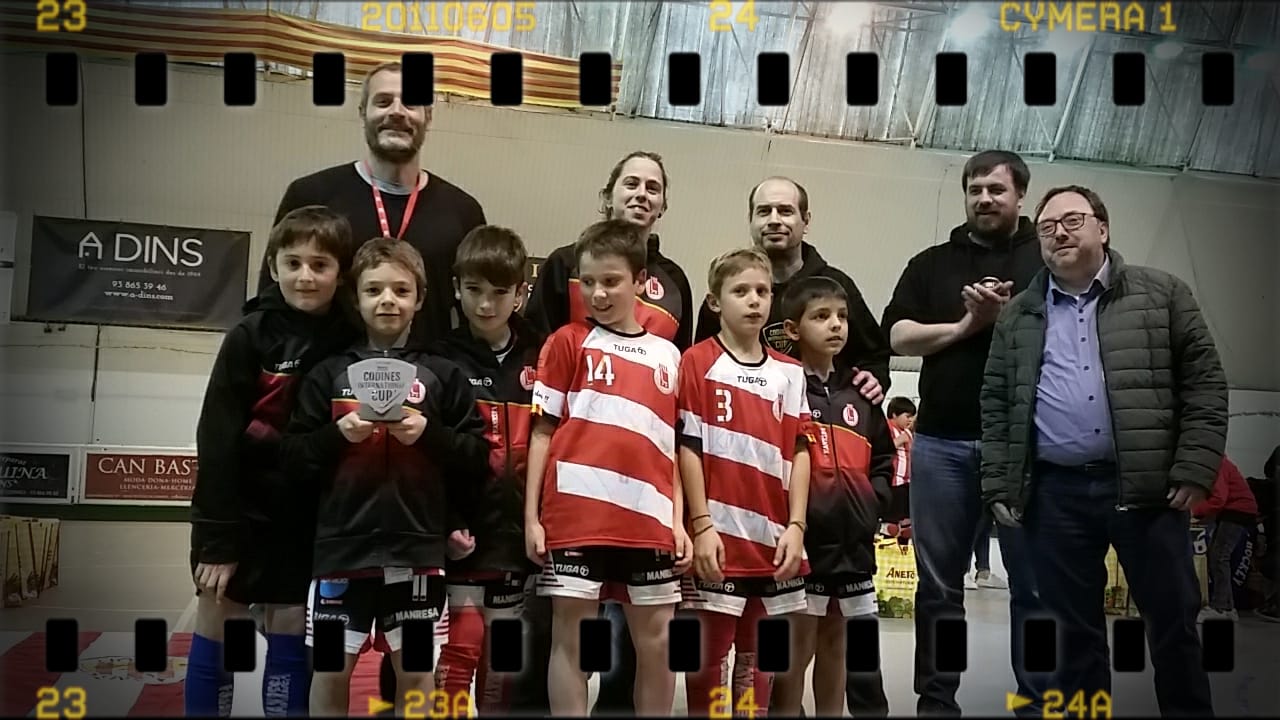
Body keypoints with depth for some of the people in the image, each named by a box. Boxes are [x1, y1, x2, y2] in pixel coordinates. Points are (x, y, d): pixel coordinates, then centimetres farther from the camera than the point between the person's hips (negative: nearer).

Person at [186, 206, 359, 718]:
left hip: (310, 519, 1)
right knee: (215, 628, 6)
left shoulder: (351, 342, -5)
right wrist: (217, 537, -13)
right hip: (243, 508, -1)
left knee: (292, 637, 8)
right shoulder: (250, 337, -10)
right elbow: (216, 442, -10)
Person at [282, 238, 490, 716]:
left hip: (417, 547, 0)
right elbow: (293, 455, 3)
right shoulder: (330, 373, 6)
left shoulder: (442, 374, 5)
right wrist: (337, 434, -13)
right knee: (331, 671, 10)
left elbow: (478, 455, 2)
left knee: (416, 671, 9)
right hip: (342, 545, 1)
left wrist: (429, 434, -12)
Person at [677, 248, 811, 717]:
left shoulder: (789, 373, 11)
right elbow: (688, 447, -6)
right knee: (709, 656, 4)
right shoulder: (697, 363, -2)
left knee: (759, 657, 13)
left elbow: (799, 451, 8)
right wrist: (702, 525, -10)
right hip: (718, 537, -4)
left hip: (772, 539, 4)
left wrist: (796, 525, 0)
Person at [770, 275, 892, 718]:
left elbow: (884, 455, 20)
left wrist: (873, 502, 7)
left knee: (835, 645, 16)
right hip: (801, 540, -6)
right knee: (796, 648, 2)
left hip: (853, 541, 6)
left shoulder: (858, 392, 12)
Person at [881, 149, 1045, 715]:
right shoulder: (932, 263, 15)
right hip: (943, 442, 2)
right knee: (939, 584, 7)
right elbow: (899, 337, 3)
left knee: (1034, 583, 2)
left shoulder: (1050, 259, 9)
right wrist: (967, 324, -7)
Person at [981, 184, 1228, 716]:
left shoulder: (1161, 295, 6)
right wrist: (999, 488, 2)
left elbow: (1204, 384, 2)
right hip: (1055, 493, 2)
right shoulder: (1017, 318, 12)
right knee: (1073, 632, 9)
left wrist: (1195, 470, -7)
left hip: (1147, 487, -1)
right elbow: (996, 407, 10)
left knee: (1173, 622, 6)